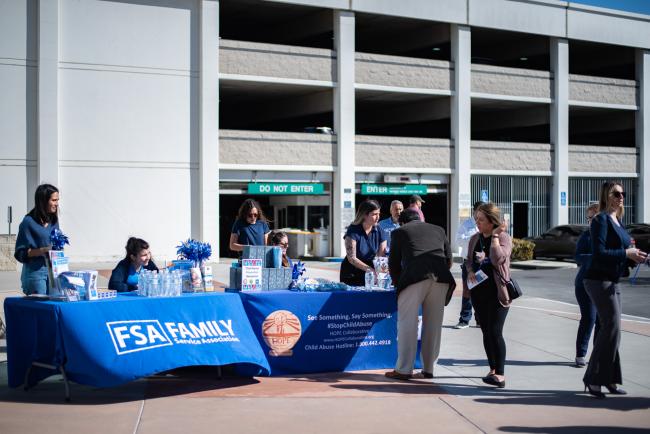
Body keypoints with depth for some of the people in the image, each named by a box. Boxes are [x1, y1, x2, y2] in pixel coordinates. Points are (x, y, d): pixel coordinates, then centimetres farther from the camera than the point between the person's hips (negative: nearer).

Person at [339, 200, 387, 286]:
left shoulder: (378, 232, -2)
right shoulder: (353, 231, -15)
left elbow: (381, 256, -3)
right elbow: (352, 258, -19)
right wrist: (371, 270, -29)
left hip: (369, 277, 4)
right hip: (351, 275, -4)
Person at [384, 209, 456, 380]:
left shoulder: (400, 232, 19)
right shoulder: (438, 230, 28)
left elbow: (393, 263, 20)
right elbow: (449, 259, 23)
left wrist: (398, 284, 33)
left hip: (414, 277, -3)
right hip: (440, 279, 4)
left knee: (407, 323, 2)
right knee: (433, 325, 10)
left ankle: (403, 369, 1)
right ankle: (428, 369, 14)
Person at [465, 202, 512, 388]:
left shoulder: (504, 238, -7)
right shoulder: (474, 239, 11)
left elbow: (497, 259, -23)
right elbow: (469, 260, 20)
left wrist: (495, 236, -16)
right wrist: (470, 272, -1)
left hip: (497, 291, -6)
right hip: (478, 290, 6)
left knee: (495, 332, -12)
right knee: (486, 331, 12)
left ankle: (500, 374, -10)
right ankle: (493, 369, 23)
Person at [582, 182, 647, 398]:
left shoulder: (617, 220, 15)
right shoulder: (601, 220, -12)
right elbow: (599, 253, -21)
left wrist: (634, 255, 4)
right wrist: (627, 253, -19)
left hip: (612, 282, 9)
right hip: (599, 280, -9)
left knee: (609, 329, 13)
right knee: (612, 328, -9)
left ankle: (608, 380, 21)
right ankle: (594, 379, -2)